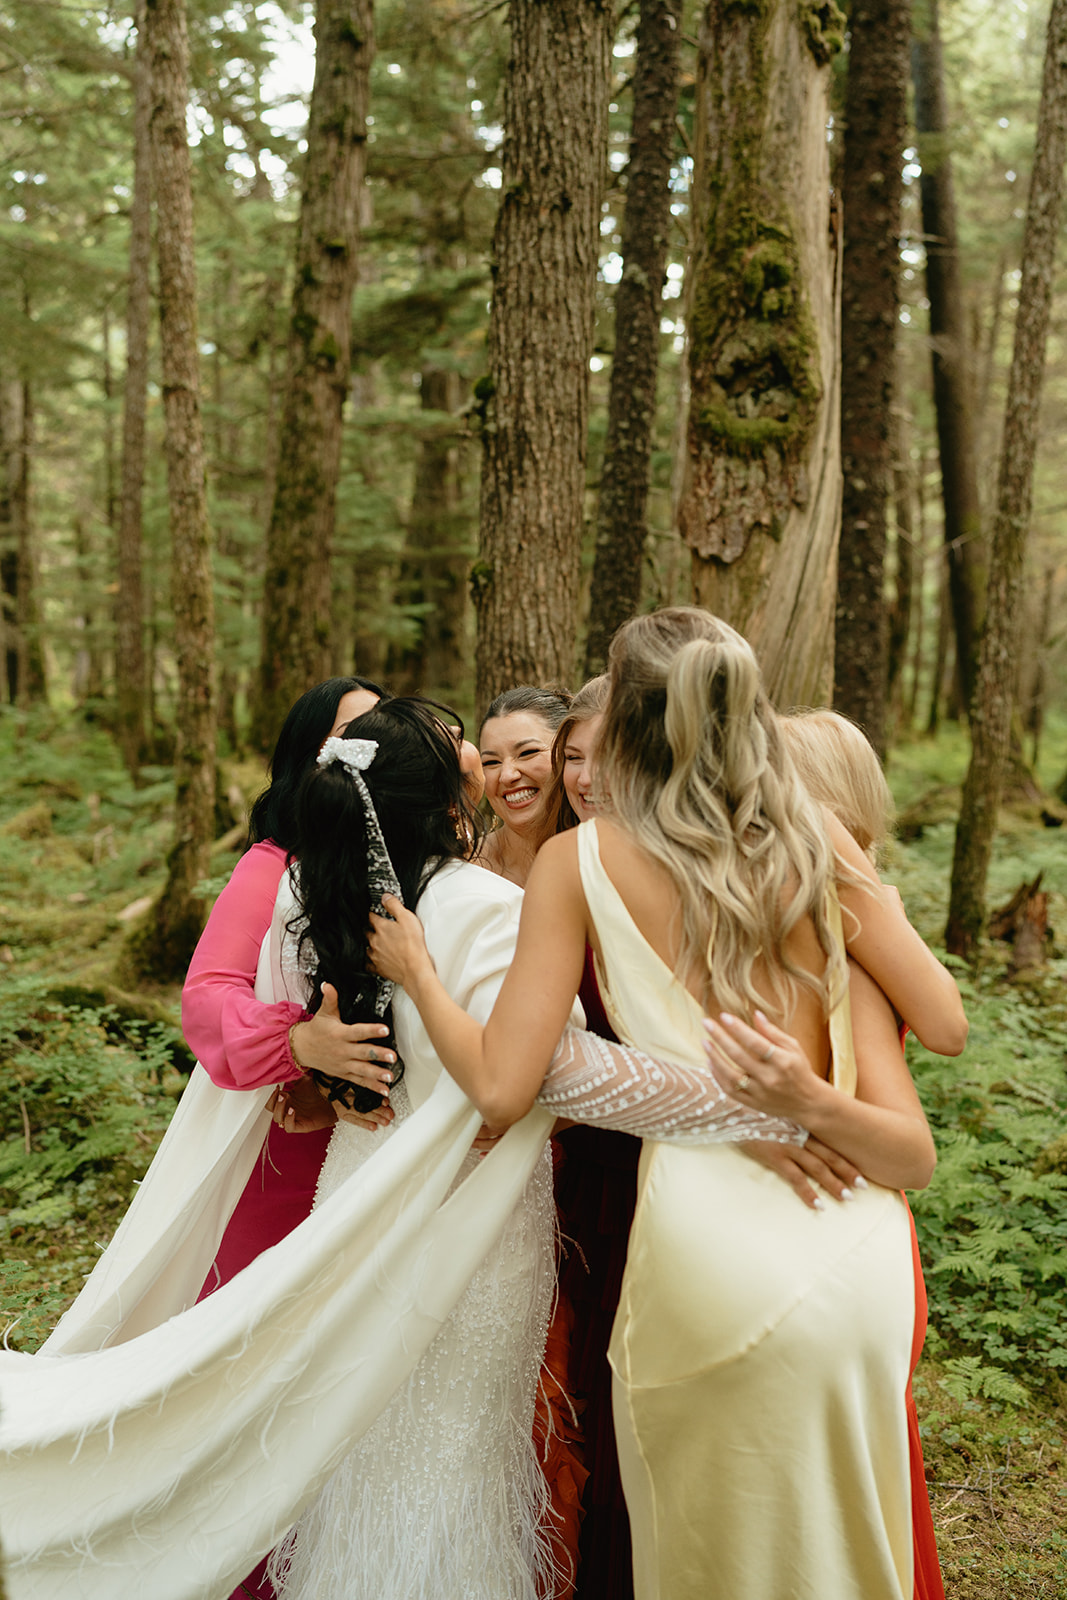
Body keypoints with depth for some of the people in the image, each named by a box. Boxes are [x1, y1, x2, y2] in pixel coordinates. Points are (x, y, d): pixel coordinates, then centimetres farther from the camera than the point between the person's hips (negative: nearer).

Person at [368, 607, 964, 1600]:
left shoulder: (581, 860, -5)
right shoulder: (817, 842, 3)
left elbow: (501, 1089, -8)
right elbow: (945, 1026, 8)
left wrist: (413, 972, 8)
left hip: (715, 1249, -3)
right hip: (856, 1254, 4)